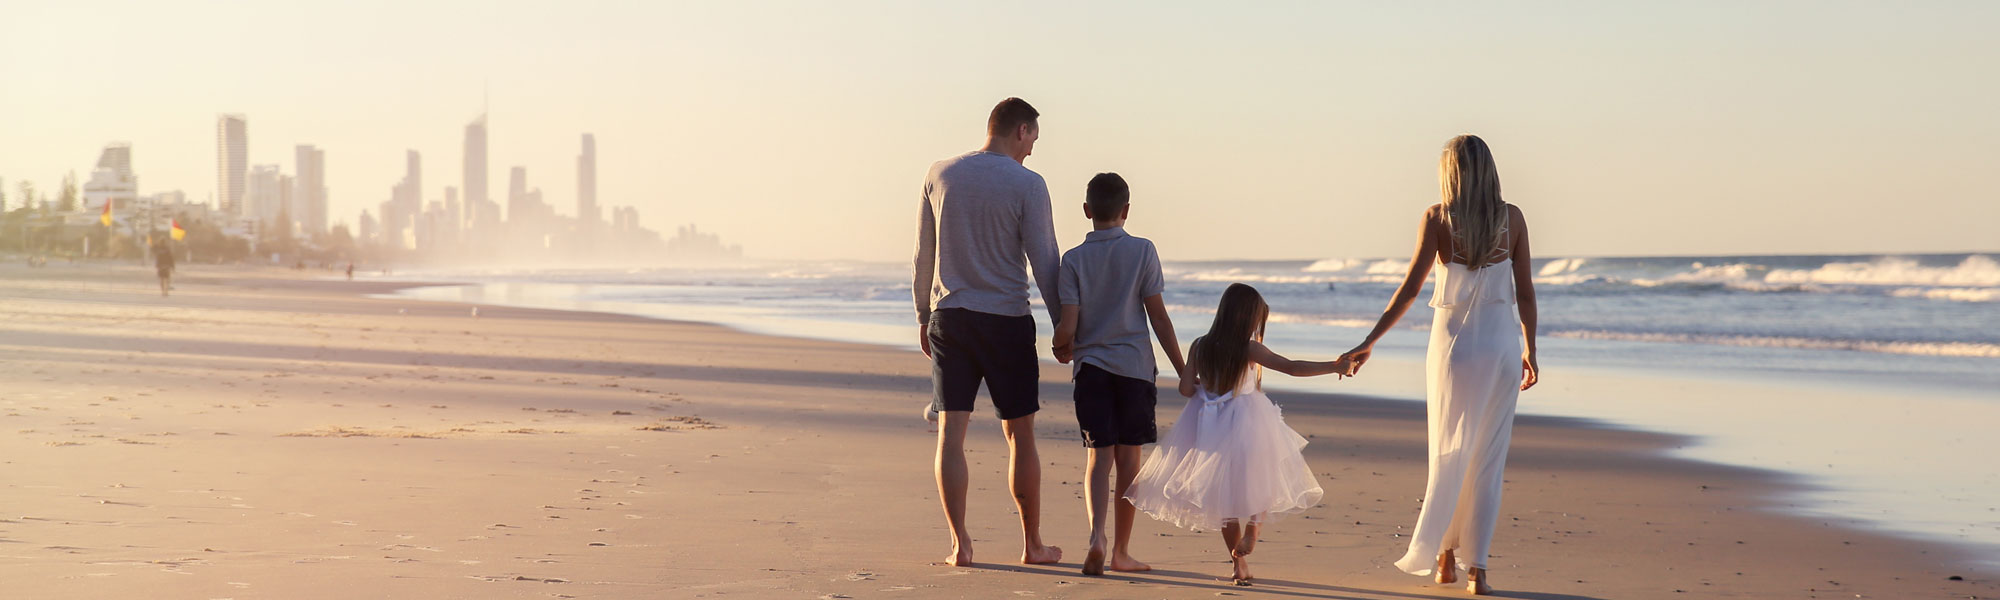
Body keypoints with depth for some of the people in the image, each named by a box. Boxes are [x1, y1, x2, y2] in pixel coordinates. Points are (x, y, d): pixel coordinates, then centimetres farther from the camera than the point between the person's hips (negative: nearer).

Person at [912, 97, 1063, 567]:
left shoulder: (940, 175, 5)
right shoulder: (1027, 184, -7)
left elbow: (923, 255, 11)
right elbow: (1044, 262, -6)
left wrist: (923, 315, 20)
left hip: (949, 316, 3)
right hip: (1007, 318, -3)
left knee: (951, 433, 3)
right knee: (1020, 435, 7)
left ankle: (959, 543, -1)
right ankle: (1032, 544, 15)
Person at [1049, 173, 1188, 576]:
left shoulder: (1073, 260, -1)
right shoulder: (1143, 251, -1)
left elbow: (1068, 325, -7)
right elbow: (1158, 317, -2)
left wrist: (1061, 348, 16)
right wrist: (1181, 368, 4)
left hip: (1091, 366, 0)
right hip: (1134, 365, 0)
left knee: (1099, 456, 2)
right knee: (1128, 456, 8)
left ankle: (1096, 533, -21)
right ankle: (1121, 550, 13)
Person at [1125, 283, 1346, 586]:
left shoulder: (1200, 346, -4)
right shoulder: (1250, 349, -13)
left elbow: (1186, 388, -4)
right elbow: (1293, 368, -17)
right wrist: (1334, 367, -12)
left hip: (1210, 426, 4)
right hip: (1248, 426, -4)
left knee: (1225, 493, 14)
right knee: (1257, 480, 15)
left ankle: (1239, 565, 18)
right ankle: (1252, 530, -11)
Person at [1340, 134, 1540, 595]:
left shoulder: (1437, 218, -5)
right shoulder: (1512, 218, 1)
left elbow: (1410, 288, -9)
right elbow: (1525, 292, 3)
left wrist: (1370, 342, -6)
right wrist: (1530, 351, 13)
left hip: (1453, 341, -1)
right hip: (1501, 343, 1)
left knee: (1448, 456, 14)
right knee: (1488, 460, 5)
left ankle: (1444, 556, 19)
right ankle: (1476, 569, 4)